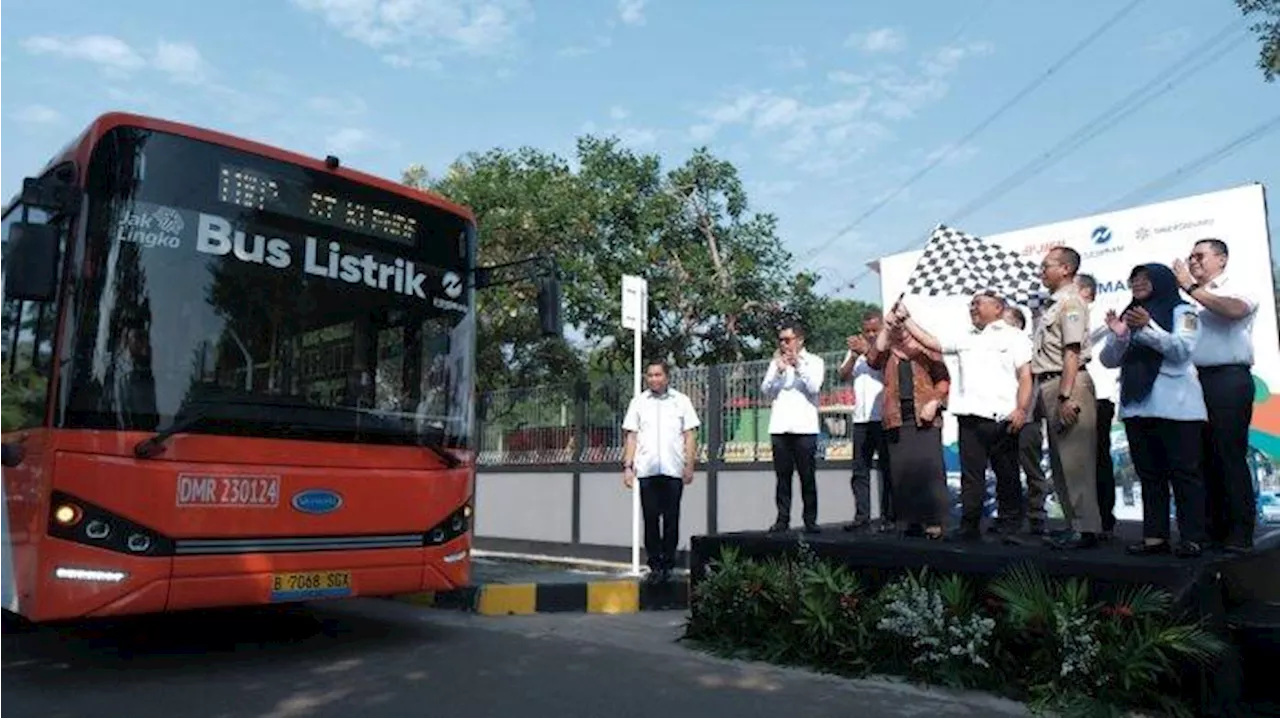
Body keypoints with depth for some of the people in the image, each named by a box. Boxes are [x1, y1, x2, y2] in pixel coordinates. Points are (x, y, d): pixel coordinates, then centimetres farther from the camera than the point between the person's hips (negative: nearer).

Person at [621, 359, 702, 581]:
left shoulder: (681, 401, 8)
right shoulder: (638, 402, 11)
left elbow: (690, 436, 7)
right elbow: (631, 436, 10)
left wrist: (690, 465, 0)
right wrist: (627, 466, 2)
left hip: (673, 469, -1)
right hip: (646, 470, 1)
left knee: (671, 519, 2)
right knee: (651, 519, 1)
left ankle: (668, 565, 12)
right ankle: (654, 565, 9)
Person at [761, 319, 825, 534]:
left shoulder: (814, 361, 9)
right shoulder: (776, 362, 16)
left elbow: (813, 387, -6)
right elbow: (766, 391, 6)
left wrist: (798, 364, -11)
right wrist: (779, 371, -8)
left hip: (805, 427, -2)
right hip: (779, 427, 2)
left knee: (808, 476, -2)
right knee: (783, 476, 2)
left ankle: (810, 520, 2)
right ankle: (782, 519, 4)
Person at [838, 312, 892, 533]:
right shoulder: (856, 349, 18)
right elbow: (843, 375, 10)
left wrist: (867, 351, -15)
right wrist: (854, 355, -5)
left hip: (884, 417, -5)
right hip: (861, 417, 5)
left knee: (886, 469, -1)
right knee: (860, 469, 3)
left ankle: (889, 517, 3)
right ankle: (862, 517, 5)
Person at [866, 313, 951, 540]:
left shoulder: (925, 350, 9)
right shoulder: (888, 353, 18)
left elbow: (943, 379, 5)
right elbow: (872, 360, -4)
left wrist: (934, 402, -10)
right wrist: (885, 329, -4)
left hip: (924, 417, -3)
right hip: (897, 419, 3)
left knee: (929, 467, -10)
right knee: (902, 470, 1)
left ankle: (934, 520, -7)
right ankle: (913, 520, 6)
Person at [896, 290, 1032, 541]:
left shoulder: (1014, 336, 7)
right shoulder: (964, 339, 21)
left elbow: (1025, 376, -1)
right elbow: (930, 342, 20)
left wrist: (1021, 409, -14)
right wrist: (906, 318, 16)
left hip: (1002, 418, -4)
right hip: (969, 417, 4)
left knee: (1007, 475, 5)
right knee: (971, 476, 2)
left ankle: (1009, 527, 14)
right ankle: (969, 527, 5)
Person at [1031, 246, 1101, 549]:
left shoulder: (1070, 302, -8)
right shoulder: (1052, 304, 19)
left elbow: (1072, 353, -16)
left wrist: (1066, 396, -21)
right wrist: (1050, 397, 13)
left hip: (1067, 384, -10)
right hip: (1049, 385, 10)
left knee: (1074, 459, -7)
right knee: (1060, 461, 12)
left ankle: (1086, 528, -2)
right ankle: (1074, 523, 20)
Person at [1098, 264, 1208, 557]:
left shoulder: (1182, 311, 6)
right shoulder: (1128, 315, 18)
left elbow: (1182, 349, -9)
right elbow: (1109, 360, 12)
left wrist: (1148, 329, -21)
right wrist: (1118, 335, -7)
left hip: (1174, 405, -5)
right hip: (1135, 404, 5)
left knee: (1183, 472, -5)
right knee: (1149, 474, 5)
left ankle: (1191, 538, -2)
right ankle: (1155, 536, 6)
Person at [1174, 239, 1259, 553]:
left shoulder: (1236, 289, 4)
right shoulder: (1192, 298, 20)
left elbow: (1235, 309, -21)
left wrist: (1191, 287, -16)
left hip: (1228, 380, -6)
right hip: (1194, 380, 6)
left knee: (1230, 455, -6)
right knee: (1204, 457, 7)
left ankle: (1240, 533, -1)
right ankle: (1214, 529, 14)